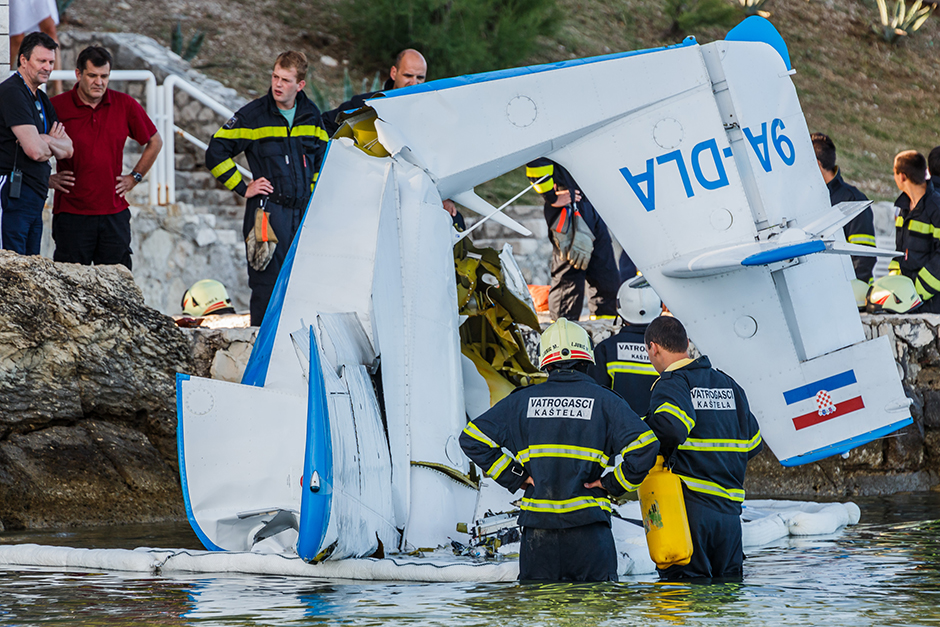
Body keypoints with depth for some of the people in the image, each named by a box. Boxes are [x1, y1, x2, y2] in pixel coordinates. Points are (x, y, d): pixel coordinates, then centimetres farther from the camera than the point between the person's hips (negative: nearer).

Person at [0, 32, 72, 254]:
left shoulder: (41, 100, 20)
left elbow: (68, 150, 14)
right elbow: (35, 151, -19)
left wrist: (47, 141, -7)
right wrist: (53, 147, 3)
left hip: (35, 194, 10)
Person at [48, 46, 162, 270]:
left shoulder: (126, 106, 4)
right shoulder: (56, 107, -3)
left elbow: (154, 142, 19)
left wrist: (134, 177, 12)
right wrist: (47, 178, -1)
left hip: (114, 213, 2)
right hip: (72, 213, -2)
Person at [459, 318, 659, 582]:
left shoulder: (522, 401, 6)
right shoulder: (604, 401, 0)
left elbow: (473, 438, 4)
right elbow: (644, 446, -11)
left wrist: (514, 477, 6)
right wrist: (614, 483, 1)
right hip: (588, 527, -2)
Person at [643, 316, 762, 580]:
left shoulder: (671, 383, -6)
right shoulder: (729, 385, 16)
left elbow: (672, 426, -27)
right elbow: (753, 443, 18)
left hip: (690, 506, -6)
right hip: (730, 512, 6)